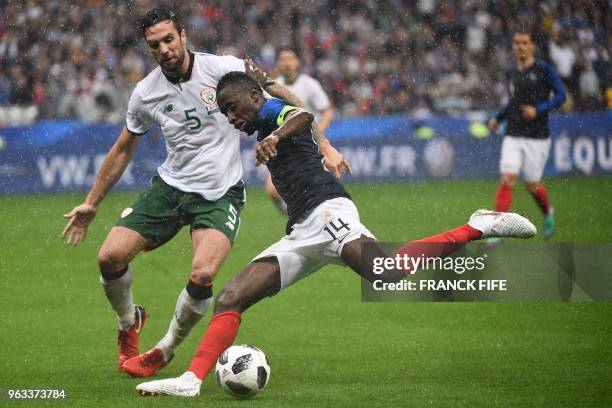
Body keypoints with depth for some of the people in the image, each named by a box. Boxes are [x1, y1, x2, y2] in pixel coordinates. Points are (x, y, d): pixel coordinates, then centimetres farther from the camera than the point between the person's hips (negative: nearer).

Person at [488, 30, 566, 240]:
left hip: (537, 137, -4)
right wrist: (498, 118, 17)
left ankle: (548, 213, 34)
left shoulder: (543, 69, -5)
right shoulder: (512, 73, 12)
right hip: (513, 136, 4)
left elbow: (560, 95, -7)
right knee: (507, 179, -12)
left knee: (532, 184, 2)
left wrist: (538, 110, -20)